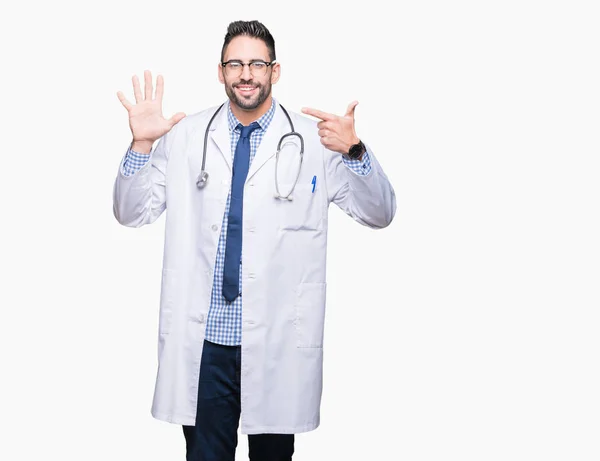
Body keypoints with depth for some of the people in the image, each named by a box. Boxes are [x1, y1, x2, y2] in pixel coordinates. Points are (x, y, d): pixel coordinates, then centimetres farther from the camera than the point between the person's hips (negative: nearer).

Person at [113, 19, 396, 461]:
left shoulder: (314, 140, -2)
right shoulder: (185, 136, 4)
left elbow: (380, 214, -2)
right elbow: (131, 213, 5)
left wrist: (355, 151, -19)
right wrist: (141, 145, -11)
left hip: (280, 339, -1)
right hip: (202, 339, 1)